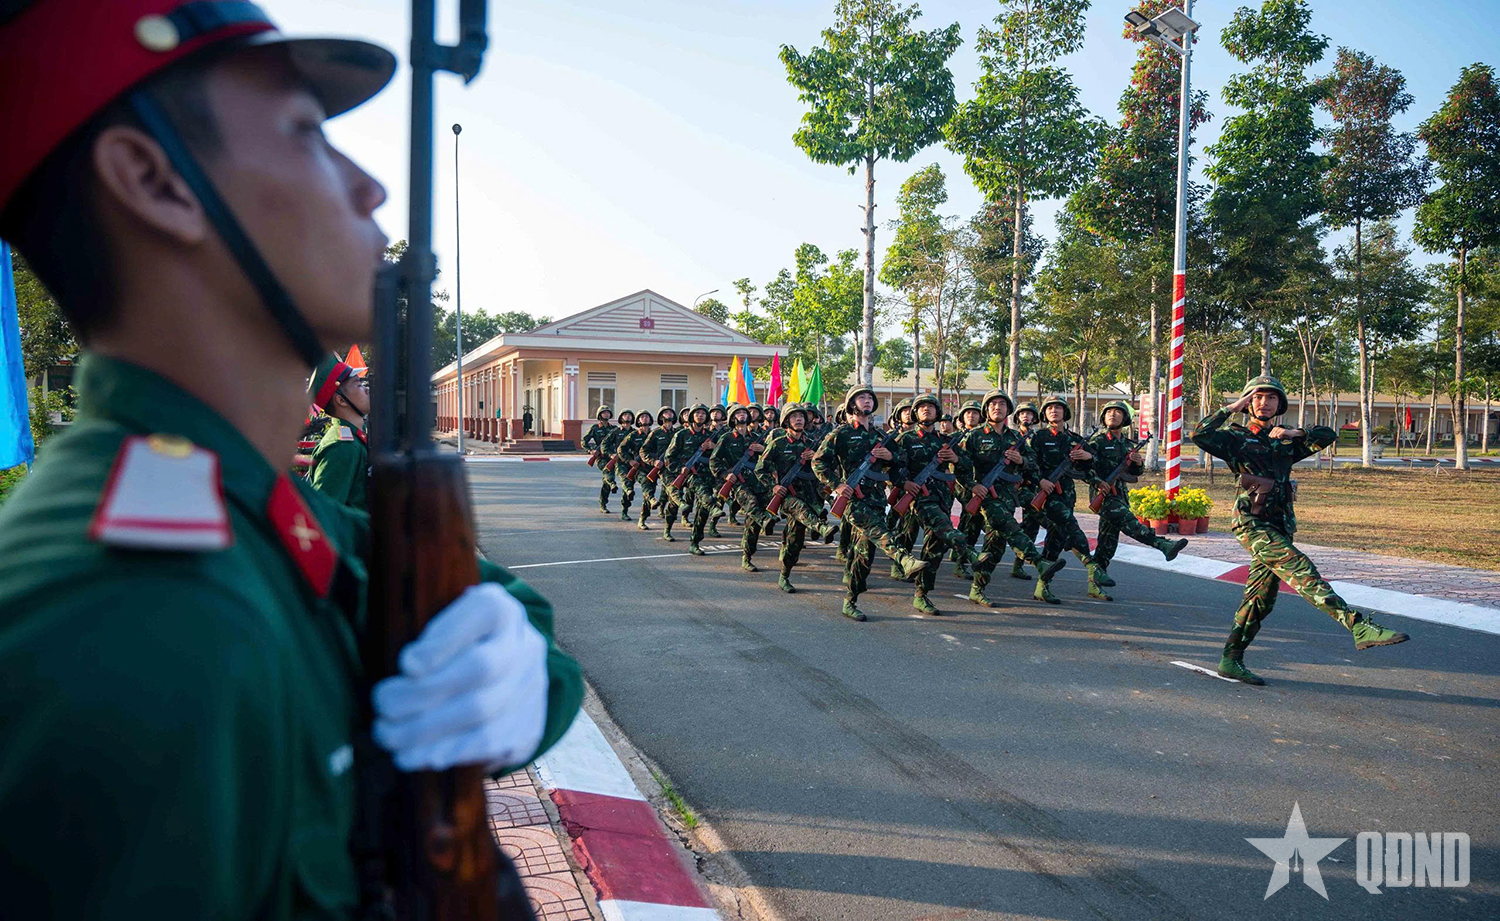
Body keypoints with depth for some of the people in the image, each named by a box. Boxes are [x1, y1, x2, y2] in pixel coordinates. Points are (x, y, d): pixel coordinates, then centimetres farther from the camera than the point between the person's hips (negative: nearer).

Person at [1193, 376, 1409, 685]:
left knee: (1260, 599, 8)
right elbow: (1199, 435, -14)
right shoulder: (1236, 437, 2)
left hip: (1279, 526, 7)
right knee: (1302, 569, -23)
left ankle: (1231, 661, 15)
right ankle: (1360, 628, -33)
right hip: (1253, 524, -7)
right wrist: (1232, 408, -13)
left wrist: (1296, 433, -1)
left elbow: (1328, 435, 15)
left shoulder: (1285, 440, 19)